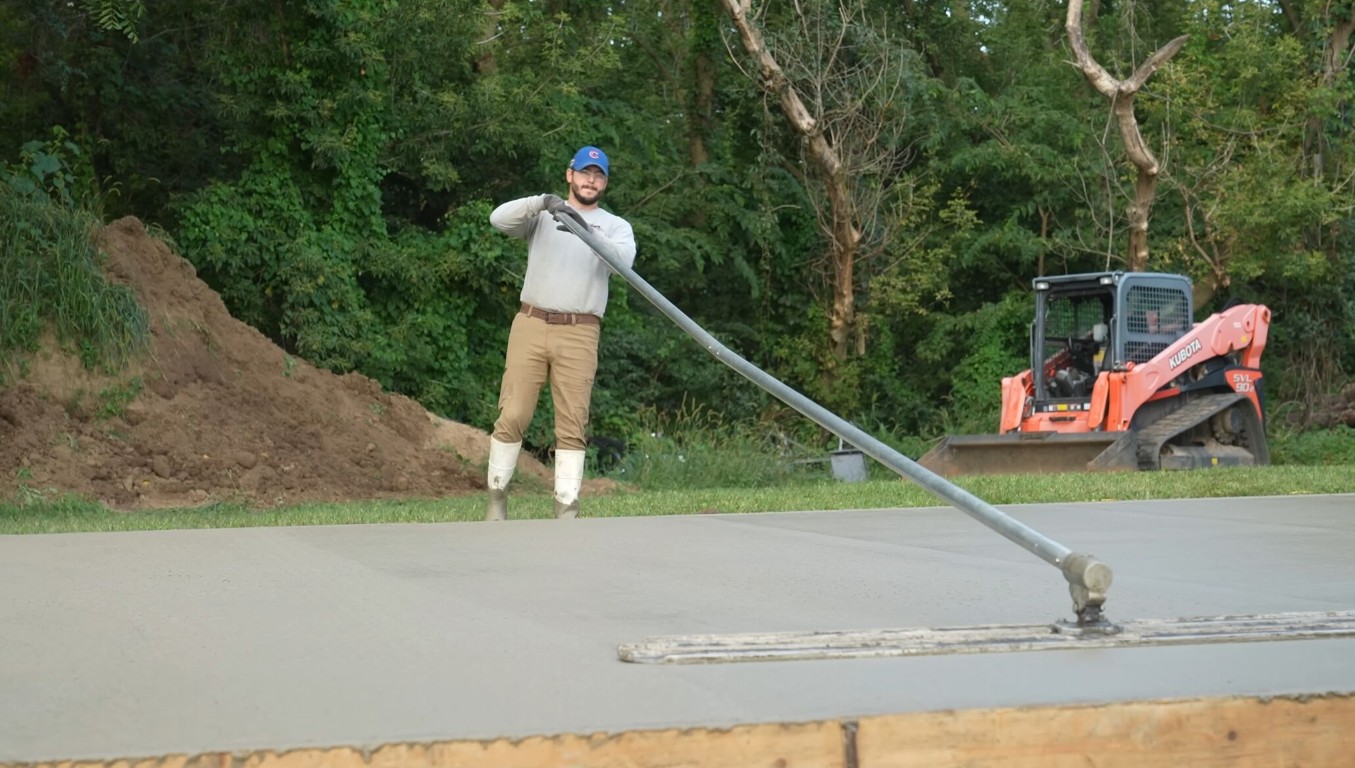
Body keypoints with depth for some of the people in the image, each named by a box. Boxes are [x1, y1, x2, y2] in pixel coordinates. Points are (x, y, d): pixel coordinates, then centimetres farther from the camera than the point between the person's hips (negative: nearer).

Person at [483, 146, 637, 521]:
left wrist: (587, 231, -27)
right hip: (531, 325, 0)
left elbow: (623, 260, -11)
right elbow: (499, 219, -7)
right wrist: (542, 202, -24)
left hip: (579, 334, 0)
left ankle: (566, 508, -1)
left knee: (572, 423, -4)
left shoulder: (615, 226, 12)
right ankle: (496, 495, 8)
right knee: (513, 415, -4)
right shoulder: (542, 215, 12)